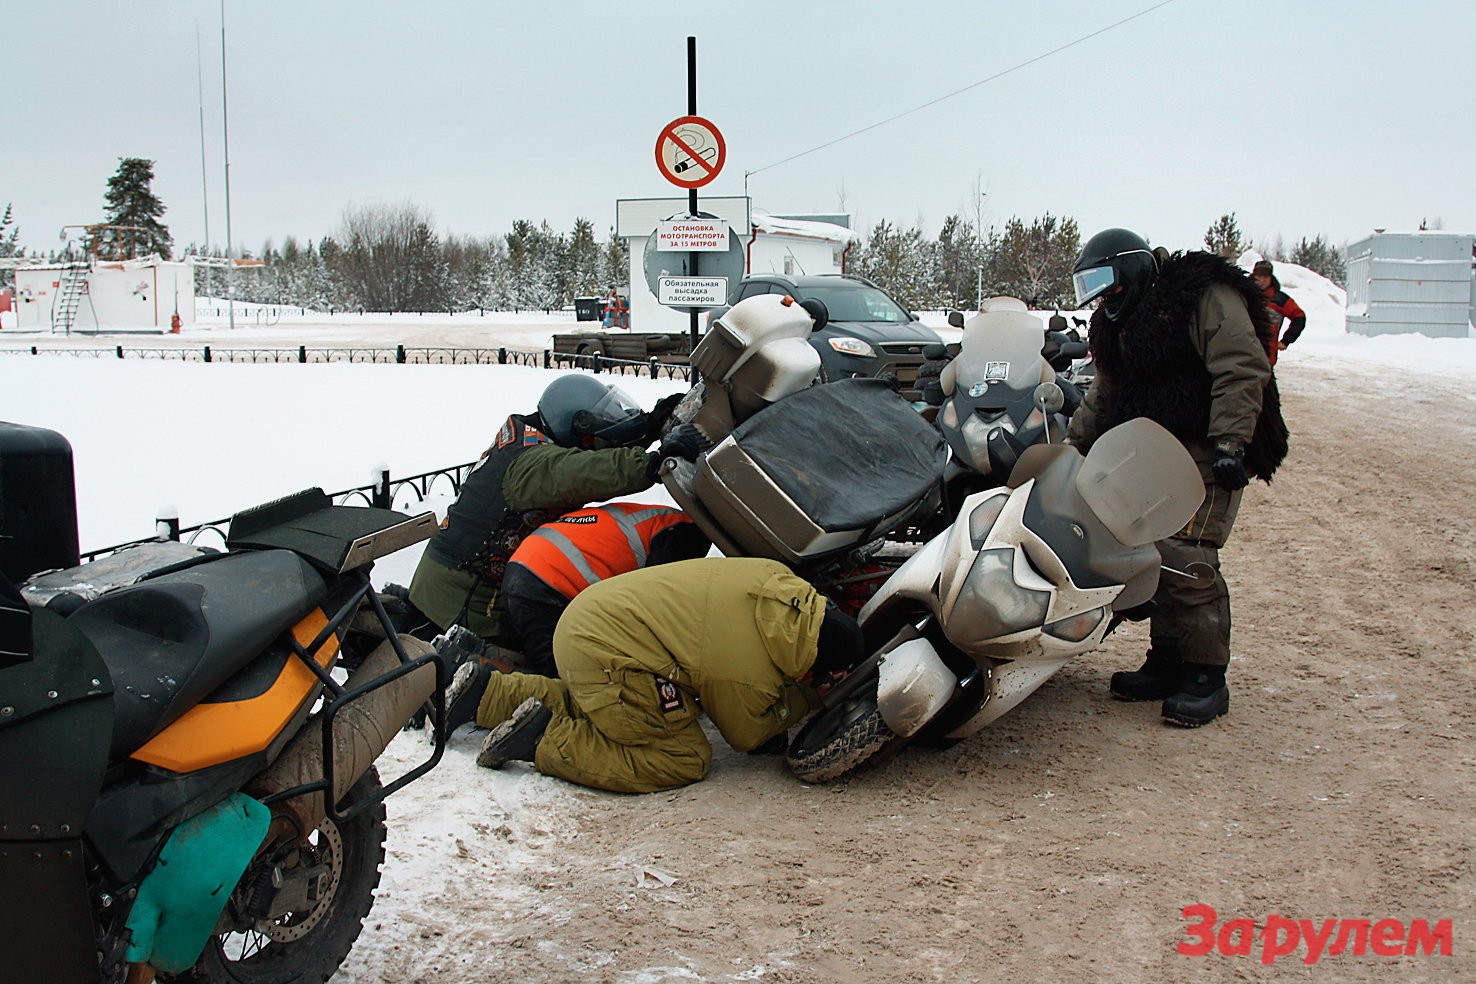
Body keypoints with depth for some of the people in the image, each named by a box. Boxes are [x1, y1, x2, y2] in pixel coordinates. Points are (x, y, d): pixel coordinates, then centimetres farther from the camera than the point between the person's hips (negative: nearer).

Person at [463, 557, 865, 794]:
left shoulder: (779, 578, -3)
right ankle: (544, 740, -8)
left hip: (587, 616, 9)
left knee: (592, 707, 34)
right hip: (605, 654, -9)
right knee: (684, 761, -7)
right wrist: (807, 700, 10)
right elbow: (745, 734, 1)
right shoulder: (752, 678, -22)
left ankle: (490, 692, 24)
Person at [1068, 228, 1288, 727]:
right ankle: (1166, 662, 11)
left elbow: (1242, 370, -16)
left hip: (1206, 453, -8)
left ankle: (1206, 678, -7)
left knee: (1185, 558, -15)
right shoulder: (1117, 324, 22)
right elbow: (1104, 396, 31)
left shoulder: (1205, 296, -6)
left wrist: (1228, 443, -23)